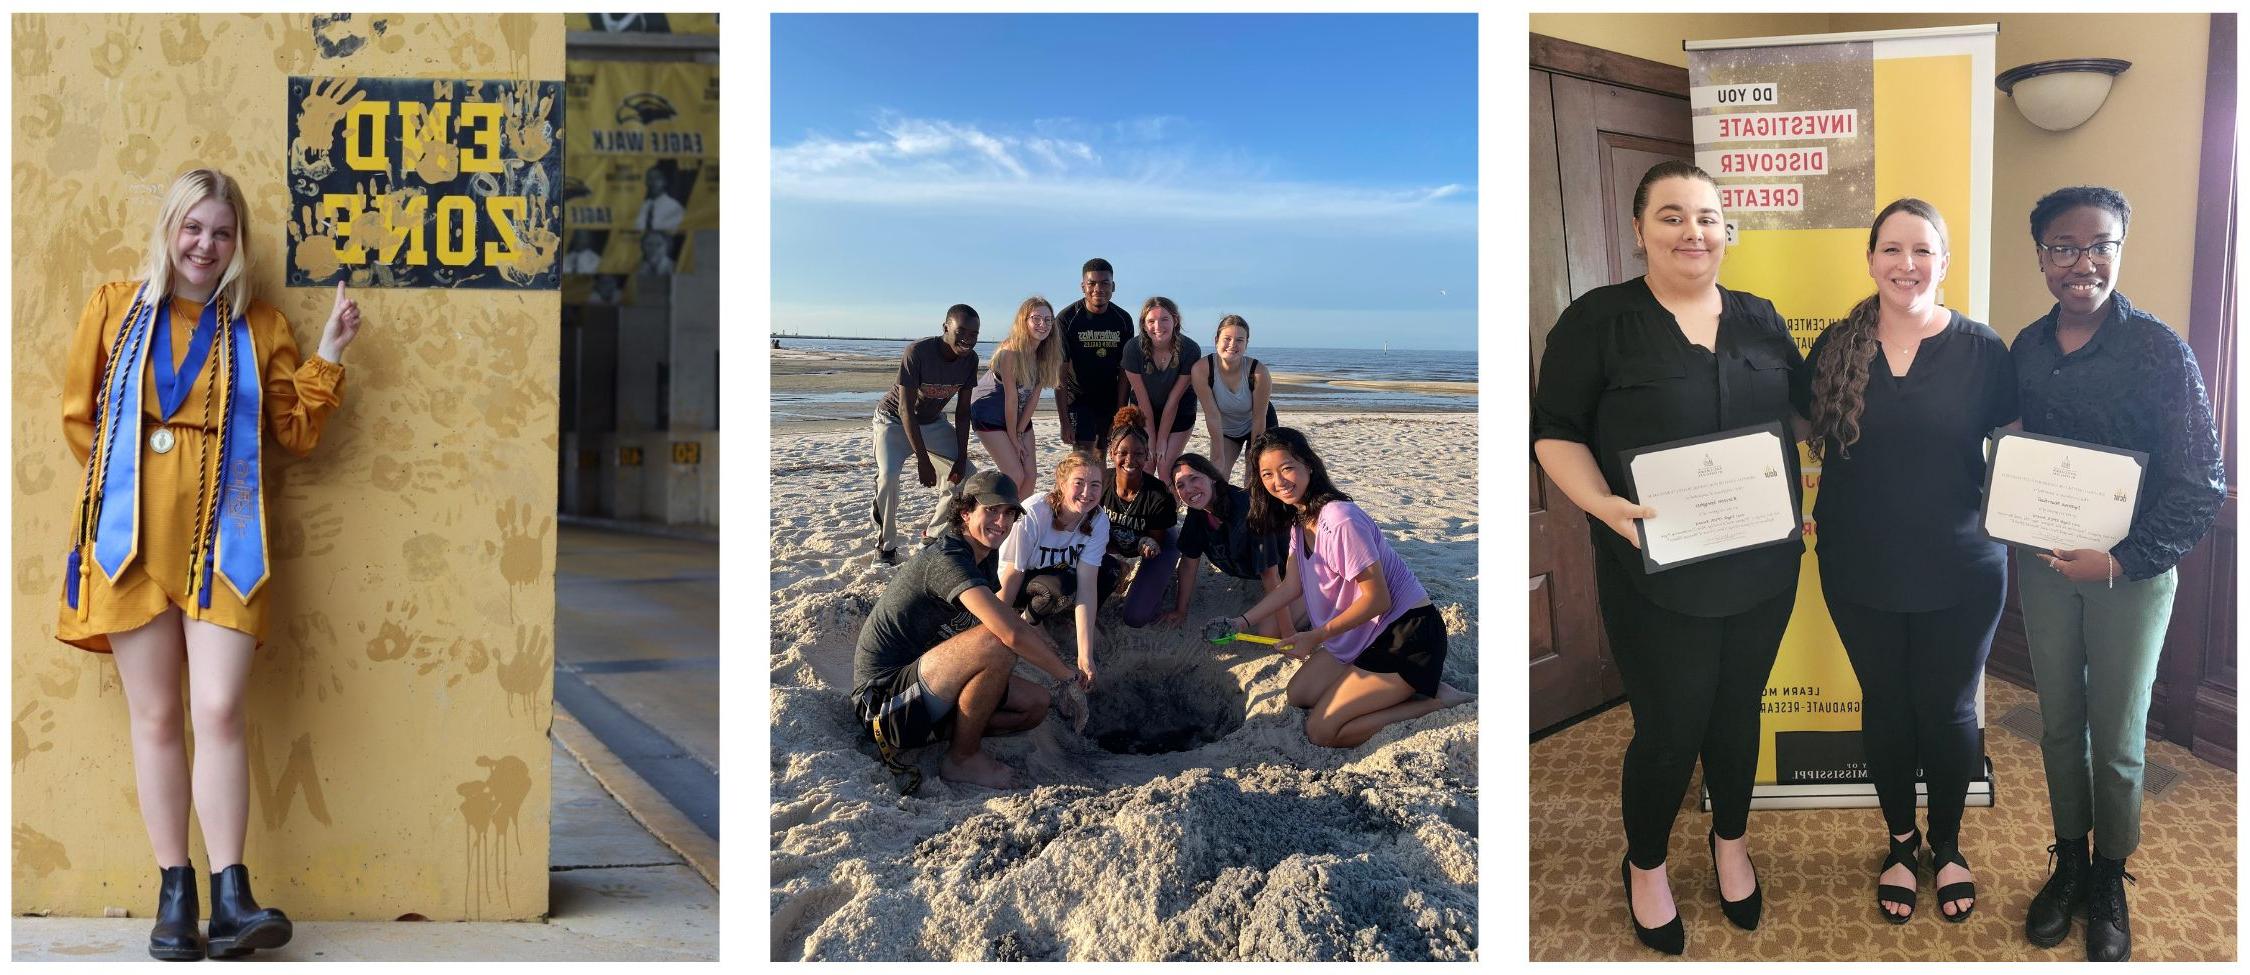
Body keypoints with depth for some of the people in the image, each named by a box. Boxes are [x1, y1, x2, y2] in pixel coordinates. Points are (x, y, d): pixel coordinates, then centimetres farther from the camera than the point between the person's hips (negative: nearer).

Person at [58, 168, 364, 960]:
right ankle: (174, 893, 13)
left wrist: (327, 356, -2)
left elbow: (297, 434, 6)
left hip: (222, 542, -1)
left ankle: (230, 898, -3)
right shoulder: (114, 308, 8)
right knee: (156, 718, 5)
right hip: (132, 539, 1)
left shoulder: (260, 327, 9)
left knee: (219, 714, -8)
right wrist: (122, 479, 5)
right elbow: (79, 415, 12)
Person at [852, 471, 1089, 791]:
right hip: (883, 697, -10)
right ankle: (962, 759, -12)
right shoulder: (948, 559, -22)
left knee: (1036, 704, 5)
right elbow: (1011, 634, -33)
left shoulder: (981, 556, 9)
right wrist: (1068, 674, -19)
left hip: (921, 678, 10)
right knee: (996, 643, -30)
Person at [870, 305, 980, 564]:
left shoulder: (969, 359, -15)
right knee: (888, 475, -29)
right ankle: (885, 544, -10)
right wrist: (923, 460, -34)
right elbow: (905, 409, -31)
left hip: (932, 422, 6)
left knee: (967, 474, -3)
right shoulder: (917, 352, -32)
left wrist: (961, 458, -15)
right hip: (894, 419, -6)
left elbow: (962, 411, -8)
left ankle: (934, 535, 14)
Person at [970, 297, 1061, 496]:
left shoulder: (1047, 354, -8)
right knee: (1015, 476, -13)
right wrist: (1013, 439, -17)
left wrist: (1020, 433, -8)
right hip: (990, 415, -7)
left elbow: (1034, 396, -7)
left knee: (1031, 477, 3)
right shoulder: (1010, 352, -28)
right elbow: (1011, 398, -23)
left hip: (1019, 417, 7)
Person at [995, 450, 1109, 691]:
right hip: (1023, 582, -4)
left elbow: (1087, 584, -28)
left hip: (1061, 571, 5)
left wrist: (1085, 655, -36)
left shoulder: (1098, 520, -21)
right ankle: (1031, 618, -5)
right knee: (1062, 587, -36)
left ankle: (1080, 620, 3)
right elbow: (1011, 578, -27)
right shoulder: (1033, 515, -33)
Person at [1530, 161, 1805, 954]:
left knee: (1736, 715, 18)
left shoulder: (1760, 318, 6)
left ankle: (1731, 841, 43)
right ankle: (1644, 864, 31)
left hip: (1762, 567, 4)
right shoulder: (1597, 320, -8)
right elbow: (1554, 432, -9)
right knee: (1669, 729, 5)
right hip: (1657, 576, -4)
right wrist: (1604, 505, -25)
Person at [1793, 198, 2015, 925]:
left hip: (1960, 576, -1)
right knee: (1885, 707, 14)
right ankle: (1901, 843, 34)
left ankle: (1948, 845, 33)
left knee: (1947, 712, 10)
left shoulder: (1981, 350, -5)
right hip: (1861, 574, 1)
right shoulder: (1837, 347, -1)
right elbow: (1800, 432, 9)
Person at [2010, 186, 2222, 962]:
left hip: (2131, 572, -4)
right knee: (2059, 724, 15)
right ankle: (2068, 861, 33)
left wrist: (2124, 559, -22)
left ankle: (2109, 884, 27)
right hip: (2043, 565, 4)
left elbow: (2201, 484, -15)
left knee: (2117, 739, 8)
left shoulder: (2159, 351, -15)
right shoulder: (2026, 348, -1)